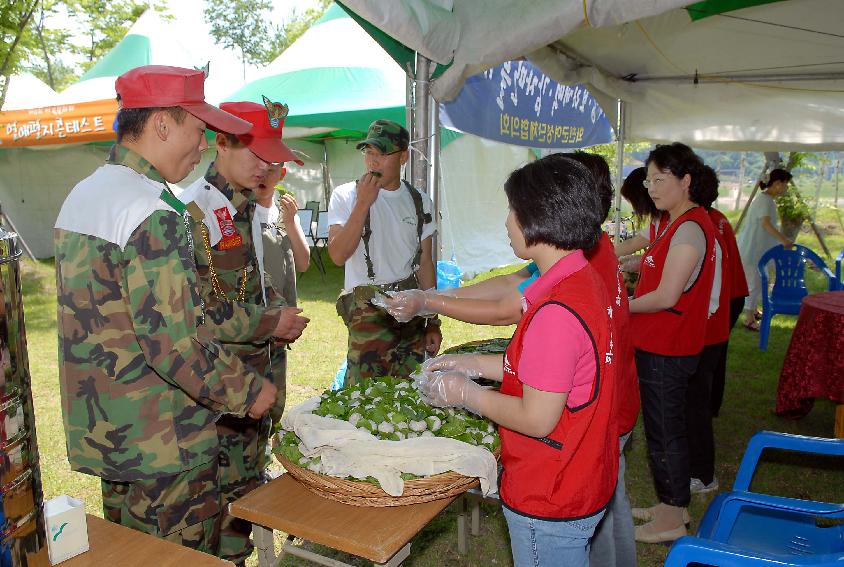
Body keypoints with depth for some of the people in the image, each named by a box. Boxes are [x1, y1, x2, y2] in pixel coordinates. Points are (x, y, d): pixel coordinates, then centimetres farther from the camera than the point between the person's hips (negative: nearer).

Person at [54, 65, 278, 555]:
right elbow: (176, 341, -27)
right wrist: (247, 390, -13)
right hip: (162, 442, -9)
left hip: (102, 431, 9)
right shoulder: (154, 215, -23)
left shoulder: (81, 195, 8)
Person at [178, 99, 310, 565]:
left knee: (251, 479, 21)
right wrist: (269, 321, -17)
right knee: (225, 487, 4)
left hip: (263, 364, 9)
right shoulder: (192, 211, -16)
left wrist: (281, 311, 2)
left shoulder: (246, 207, 10)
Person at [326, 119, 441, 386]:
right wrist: (363, 203, -19)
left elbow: (425, 263, 11)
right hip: (367, 308, -3)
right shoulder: (345, 196, -3)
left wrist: (433, 321, 9)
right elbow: (338, 255, -15)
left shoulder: (420, 202, 7)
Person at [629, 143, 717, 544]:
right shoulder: (672, 224, 12)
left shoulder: (689, 228, -19)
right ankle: (672, 506, 35)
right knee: (665, 428, 19)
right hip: (658, 345, 10)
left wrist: (622, 309, -10)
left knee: (664, 432, 3)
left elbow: (666, 297, -22)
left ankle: (672, 520, 20)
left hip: (667, 352, -10)